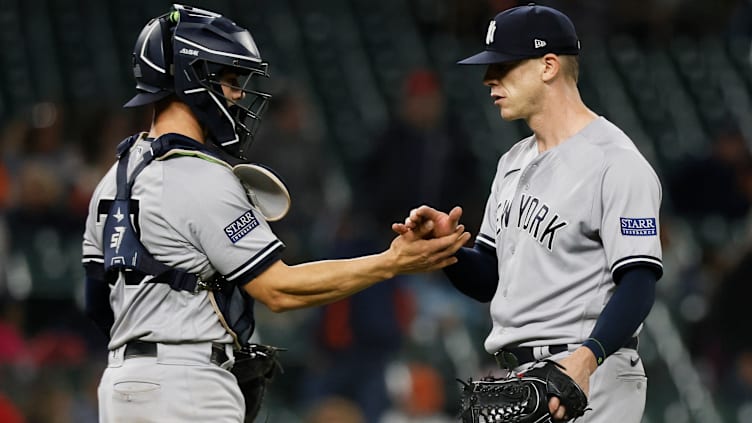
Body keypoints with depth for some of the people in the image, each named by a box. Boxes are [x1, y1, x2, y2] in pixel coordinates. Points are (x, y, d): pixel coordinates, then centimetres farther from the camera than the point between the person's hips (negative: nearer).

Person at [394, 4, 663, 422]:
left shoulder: (616, 163, -10)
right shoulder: (514, 162, 19)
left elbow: (638, 282, -18)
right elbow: (489, 280, 22)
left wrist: (587, 356, -34)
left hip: (589, 375, -9)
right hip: (515, 383, 9)